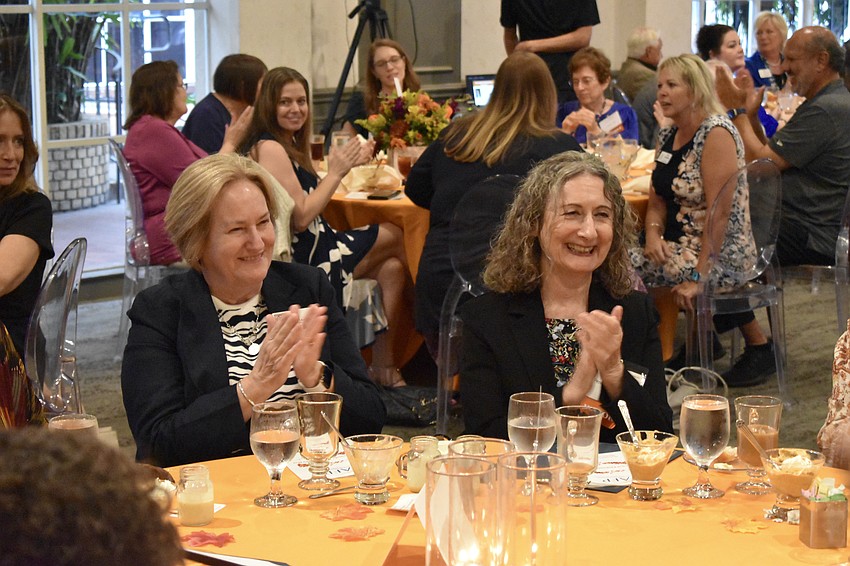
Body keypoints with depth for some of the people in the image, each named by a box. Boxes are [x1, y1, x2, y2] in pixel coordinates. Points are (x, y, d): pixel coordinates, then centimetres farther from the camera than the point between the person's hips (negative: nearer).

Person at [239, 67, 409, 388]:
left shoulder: (288, 146, 15)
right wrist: (336, 172, -10)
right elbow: (301, 217, -19)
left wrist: (347, 163, 11)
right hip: (298, 261, -9)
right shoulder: (269, 148, -16)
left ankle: (384, 364, 0)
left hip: (308, 250, 9)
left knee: (392, 267, 1)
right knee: (394, 236, 2)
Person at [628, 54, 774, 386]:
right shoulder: (667, 137, 11)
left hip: (721, 255, -8)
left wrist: (699, 277, -24)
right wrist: (653, 234, -9)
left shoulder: (716, 133, -15)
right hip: (678, 245, 8)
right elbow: (658, 202, 14)